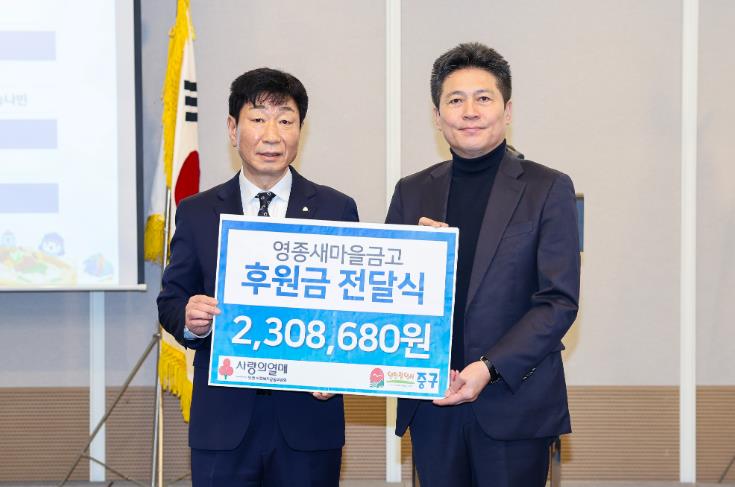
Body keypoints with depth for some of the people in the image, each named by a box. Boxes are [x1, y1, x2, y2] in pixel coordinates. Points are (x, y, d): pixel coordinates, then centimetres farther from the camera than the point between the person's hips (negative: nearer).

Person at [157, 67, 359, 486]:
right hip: (222, 424, 0)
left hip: (308, 417, 0)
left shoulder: (337, 210, 4)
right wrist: (188, 318, -15)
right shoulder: (196, 213, 6)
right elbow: (171, 300, 8)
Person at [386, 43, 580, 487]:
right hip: (431, 407, 3)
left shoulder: (548, 189, 0)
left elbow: (559, 301, -6)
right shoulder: (412, 192, 10)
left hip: (514, 405, -3)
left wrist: (490, 368, -16)